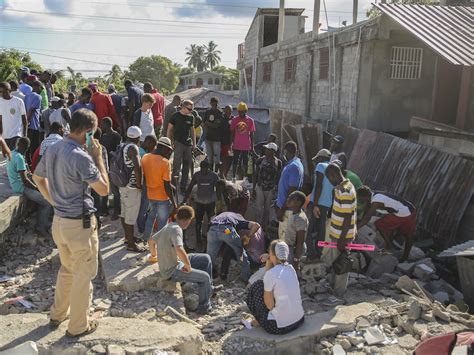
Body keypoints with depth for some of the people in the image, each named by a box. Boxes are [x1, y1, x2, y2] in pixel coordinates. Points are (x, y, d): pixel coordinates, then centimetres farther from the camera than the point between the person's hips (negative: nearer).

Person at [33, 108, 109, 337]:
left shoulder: (53, 149, 3)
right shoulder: (81, 157, -24)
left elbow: (37, 178, 17)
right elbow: (104, 189, -17)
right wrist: (98, 157, -11)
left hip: (59, 221, 8)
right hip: (80, 224, -8)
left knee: (67, 269, 27)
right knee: (83, 276, 9)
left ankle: (58, 314, 41)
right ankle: (78, 326, 22)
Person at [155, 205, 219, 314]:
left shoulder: (168, 227, 3)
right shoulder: (176, 229, -26)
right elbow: (179, 250, -42)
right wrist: (188, 266, -27)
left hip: (176, 262, 9)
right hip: (172, 271, -9)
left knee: (206, 258, 12)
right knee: (205, 277, -5)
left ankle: (209, 289, 29)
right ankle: (204, 308, 11)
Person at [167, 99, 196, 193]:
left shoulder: (191, 117, 10)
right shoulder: (175, 116, -2)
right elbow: (169, 130, 1)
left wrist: (194, 143, 11)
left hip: (188, 143, 5)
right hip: (178, 143, -5)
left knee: (187, 165, 7)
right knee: (177, 164, -11)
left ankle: (183, 186, 17)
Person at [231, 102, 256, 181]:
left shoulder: (250, 121, -3)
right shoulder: (234, 120, -2)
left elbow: (251, 134, 1)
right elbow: (232, 133, 5)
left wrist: (252, 146, 1)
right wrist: (232, 144, 4)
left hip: (246, 146, 0)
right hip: (236, 145, 0)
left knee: (245, 161, 8)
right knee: (235, 161, 7)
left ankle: (245, 176, 18)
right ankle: (233, 176, 15)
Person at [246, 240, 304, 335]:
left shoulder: (271, 274, -18)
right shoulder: (290, 268, 1)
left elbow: (269, 305, -12)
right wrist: (268, 262, 2)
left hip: (280, 327, -7)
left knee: (256, 287, 6)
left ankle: (260, 321, 20)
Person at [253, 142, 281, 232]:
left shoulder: (278, 162, -6)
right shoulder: (261, 160, -7)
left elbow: (278, 177, 2)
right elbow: (256, 175, 1)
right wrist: (253, 189, 1)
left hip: (271, 189, 0)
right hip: (260, 187, 0)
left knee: (267, 210, 11)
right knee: (260, 209, 3)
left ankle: (264, 228, 26)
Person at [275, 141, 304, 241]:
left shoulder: (294, 166, -21)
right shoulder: (291, 164, 10)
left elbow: (292, 191, -24)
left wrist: (282, 210, -21)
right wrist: (279, 204, 21)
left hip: (288, 209, -10)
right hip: (284, 205, 10)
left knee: (284, 237, -2)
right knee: (282, 235, 18)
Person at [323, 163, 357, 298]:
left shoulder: (345, 192, -28)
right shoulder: (342, 187, 4)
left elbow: (348, 218, -26)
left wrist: (342, 240, -22)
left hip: (342, 236, -9)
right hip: (336, 233, 9)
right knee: (331, 261, 25)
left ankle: (338, 293, 24)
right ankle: (332, 283, 44)